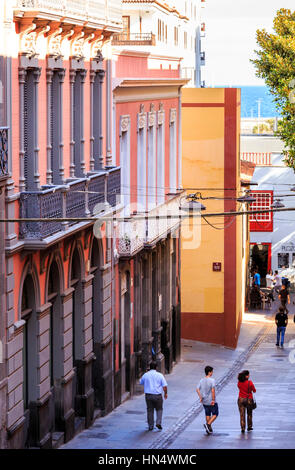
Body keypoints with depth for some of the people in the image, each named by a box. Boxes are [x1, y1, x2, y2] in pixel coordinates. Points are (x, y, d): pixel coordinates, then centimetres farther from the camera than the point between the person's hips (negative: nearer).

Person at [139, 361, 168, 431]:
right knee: (159, 409, 16)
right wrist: (166, 393, 10)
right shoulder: (160, 375, -5)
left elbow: (141, 383, 18)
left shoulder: (145, 375, 0)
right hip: (157, 395, -1)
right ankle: (158, 423, 1)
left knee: (150, 411, 10)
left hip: (148, 395, 1)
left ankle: (150, 426, 11)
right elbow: (165, 386, -6)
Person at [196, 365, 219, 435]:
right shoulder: (212, 380, -16)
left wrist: (200, 398, 9)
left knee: (207, 415, 16)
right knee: (215, 414, 7)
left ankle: (209, 429, 19)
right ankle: (208, 424, -12)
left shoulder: (202, 380, 2)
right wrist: (213, 400, -17)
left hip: (204, 401, 6)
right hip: (211, 402, -6)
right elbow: (213, 391, -22)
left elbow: (198, 389, 1)